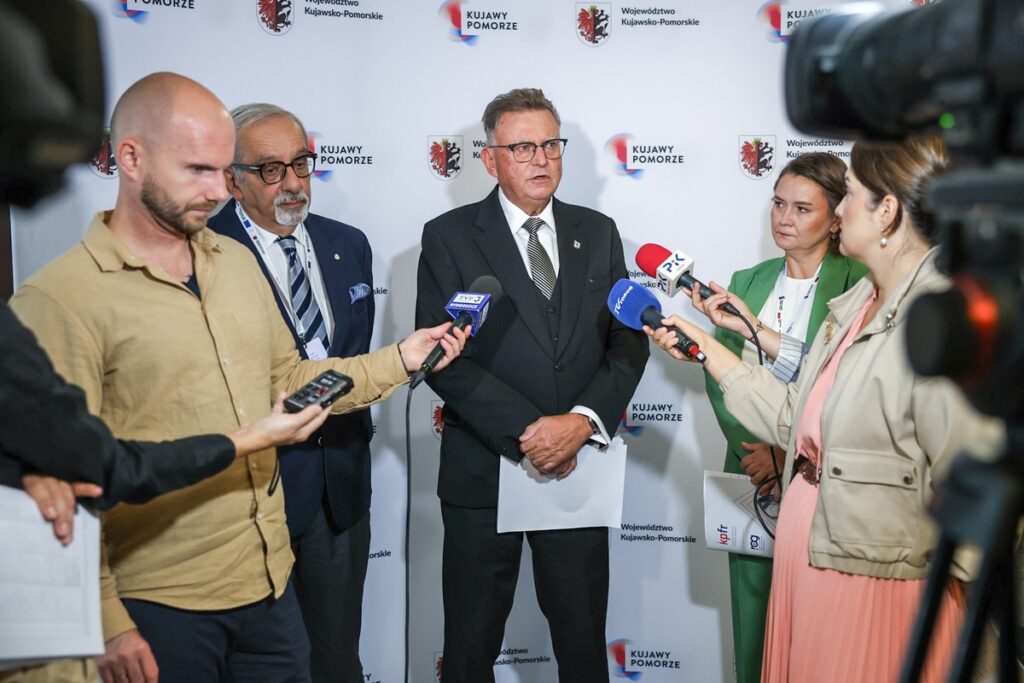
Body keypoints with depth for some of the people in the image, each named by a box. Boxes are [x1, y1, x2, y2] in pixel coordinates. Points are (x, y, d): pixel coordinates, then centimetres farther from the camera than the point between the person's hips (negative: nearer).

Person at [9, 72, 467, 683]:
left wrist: (400, 360, 6)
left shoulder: (237, 261, 8)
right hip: (160, 610, -6)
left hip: (271, 584, 6)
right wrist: (107, 626, -14)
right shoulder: (59, 300, -13)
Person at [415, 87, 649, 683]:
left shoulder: (598, 233, 8)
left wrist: (583, 420, -13)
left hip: (578, 468, 3)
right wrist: (529, 431, -17)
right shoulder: (448, 238, -3)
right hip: (484, 472, -2)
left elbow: (629, 342, 4)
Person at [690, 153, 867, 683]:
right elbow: (720, 376, 5)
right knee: (752, 623, 10)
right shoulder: (747, 282, 11)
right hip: (751, 479, 4)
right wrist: (753, 447, -9)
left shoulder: (859, 287, -5)